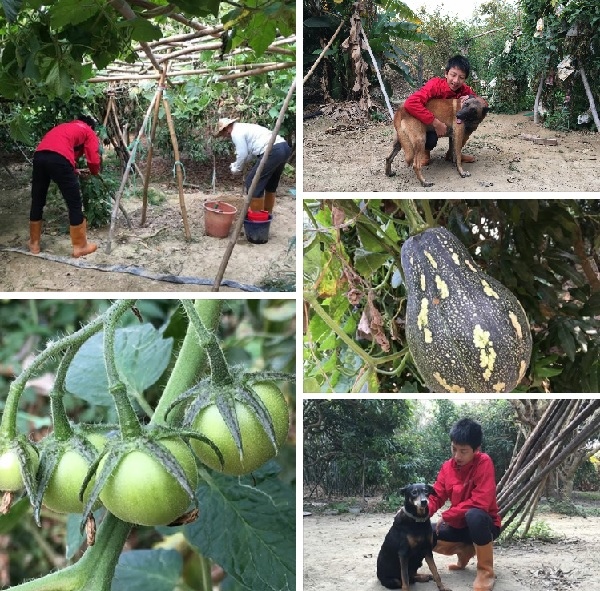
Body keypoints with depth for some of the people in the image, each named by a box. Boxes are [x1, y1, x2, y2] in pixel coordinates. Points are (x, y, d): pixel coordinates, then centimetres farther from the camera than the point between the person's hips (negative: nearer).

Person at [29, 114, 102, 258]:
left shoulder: (64, 126, 39)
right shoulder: (89, 132, 21)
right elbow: (94, 161, 10)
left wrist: (74, 171, 46)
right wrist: (94, 173, 32)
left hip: (39, 155, 6)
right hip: (58, 158, -6)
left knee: (37, 202, 18)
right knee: (75, 204, 6)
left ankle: (34, 244, 28)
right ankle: (80, 246, 13)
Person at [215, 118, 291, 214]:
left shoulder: (236, 132, 0)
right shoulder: (244, 127, 28)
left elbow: (242, 154, -2)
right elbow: (251, 151, 31)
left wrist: (236, 168, 14)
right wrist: (237, 164, 32)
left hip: (272, 151, -10)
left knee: (252, 182, -1)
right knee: (270, 183, 23)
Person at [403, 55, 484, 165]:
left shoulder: (464, 90, -16)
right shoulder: (435, 85, -32)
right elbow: (411, 103, -46)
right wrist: (436, 123, -48)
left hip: (450, 124, 5)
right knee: (431, 138, -35)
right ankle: (425, 152, 3)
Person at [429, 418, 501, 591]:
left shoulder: (484, 462, -21)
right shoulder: (447, 466, -1)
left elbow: (480, 503, -30)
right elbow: (436, 497, -4)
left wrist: (446, 516, -23)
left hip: (485, 524, -6)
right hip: (459, 525, 7)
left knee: (474, 515, -40)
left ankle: (486, 571, -17)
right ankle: (466, 550, 12)